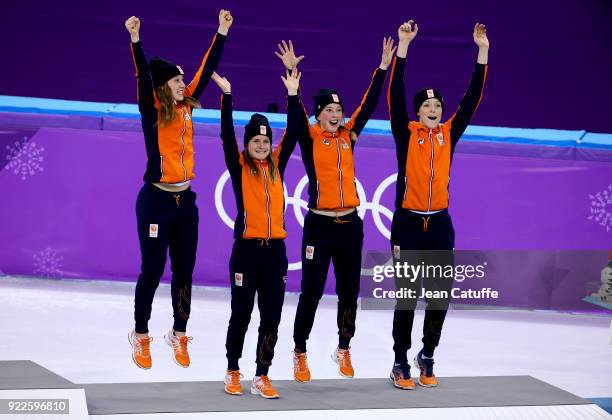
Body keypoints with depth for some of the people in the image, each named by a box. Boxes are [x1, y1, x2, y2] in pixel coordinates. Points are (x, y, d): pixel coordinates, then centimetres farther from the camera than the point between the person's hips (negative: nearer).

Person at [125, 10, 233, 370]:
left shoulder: (186, 106, 7)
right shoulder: (152, 111, -8)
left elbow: (206, 70, 10)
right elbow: (143, 77, -23)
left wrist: (222, 32, 9)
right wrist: (135, 39, -36)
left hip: (185, 200, 6)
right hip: (156, 200, -6)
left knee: (184, 270, 9)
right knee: (152, 270, 0)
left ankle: (179, 335, 20)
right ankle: (141, 336, 14)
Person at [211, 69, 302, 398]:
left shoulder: (276, 165, 9)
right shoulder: (239, 166, 0)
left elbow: (293, 132, 6)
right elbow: (227, 134, -11)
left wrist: (293, 95, 0)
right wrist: (226, 96, -19)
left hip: (275, 249, 3)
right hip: (247, 248, -3)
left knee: (271, 316, 3)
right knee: (241, 314, 5)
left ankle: (262, 377, 9)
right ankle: (233, 372, 19)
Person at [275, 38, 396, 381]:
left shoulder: (348, 135, 7)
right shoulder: (309, 137, -2)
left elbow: (370, 104, 6)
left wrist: (383, 67, 1)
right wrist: (292, 73, -27)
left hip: (350, 224, 4)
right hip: (320, 224, -4)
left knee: (349, 292, 10)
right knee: (311, 292, -1)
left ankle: (344, 350, 25)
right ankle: (300, 353, 12)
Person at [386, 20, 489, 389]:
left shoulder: (448, 134, 6)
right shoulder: (407, 134, -2)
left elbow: (472, 98, 4)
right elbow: (396, 94, -12)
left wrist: (483, 51, -1)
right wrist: (404, 45, -18)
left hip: (440, 224, 3)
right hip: (408, 223, -3)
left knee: (441, 295, 4)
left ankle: (427, 356, 22)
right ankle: (401, 362, 11)